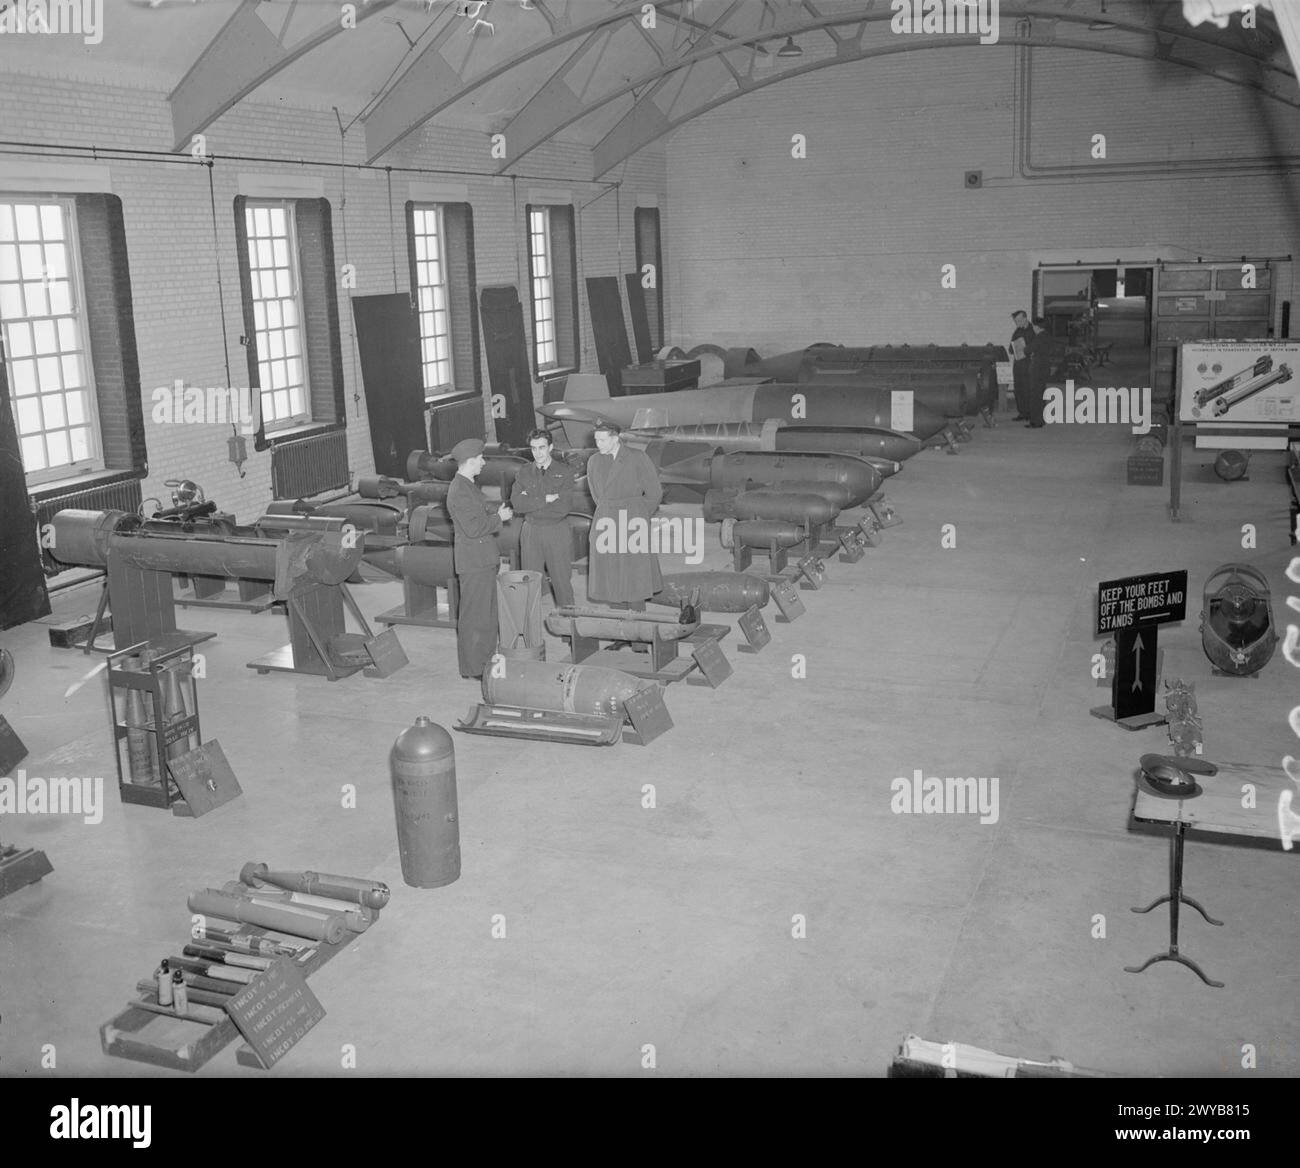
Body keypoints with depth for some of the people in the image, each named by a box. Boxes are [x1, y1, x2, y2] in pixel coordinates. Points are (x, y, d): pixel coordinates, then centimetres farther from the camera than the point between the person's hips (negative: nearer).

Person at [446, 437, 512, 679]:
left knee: (487, 613, 17)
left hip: (484, 560, 11)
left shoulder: (469, 486, 15)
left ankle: (486, 661, 27)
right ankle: (472, 668, 5)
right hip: (473, 562, -11)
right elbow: (473, 528, -23)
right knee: (473, 616, -3)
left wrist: (497, 515, 11)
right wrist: (498, 518, -13)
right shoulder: (459, 491, -18)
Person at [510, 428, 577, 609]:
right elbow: (517, 504, -8)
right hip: (531, 532, 2)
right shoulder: (523, 474, 7)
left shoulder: (565, 472, -1)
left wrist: (532, 503, -10)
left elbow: (563, 507, -13)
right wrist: (547, 499, -14)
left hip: (558, 532, -2)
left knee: (562, 580, 3)